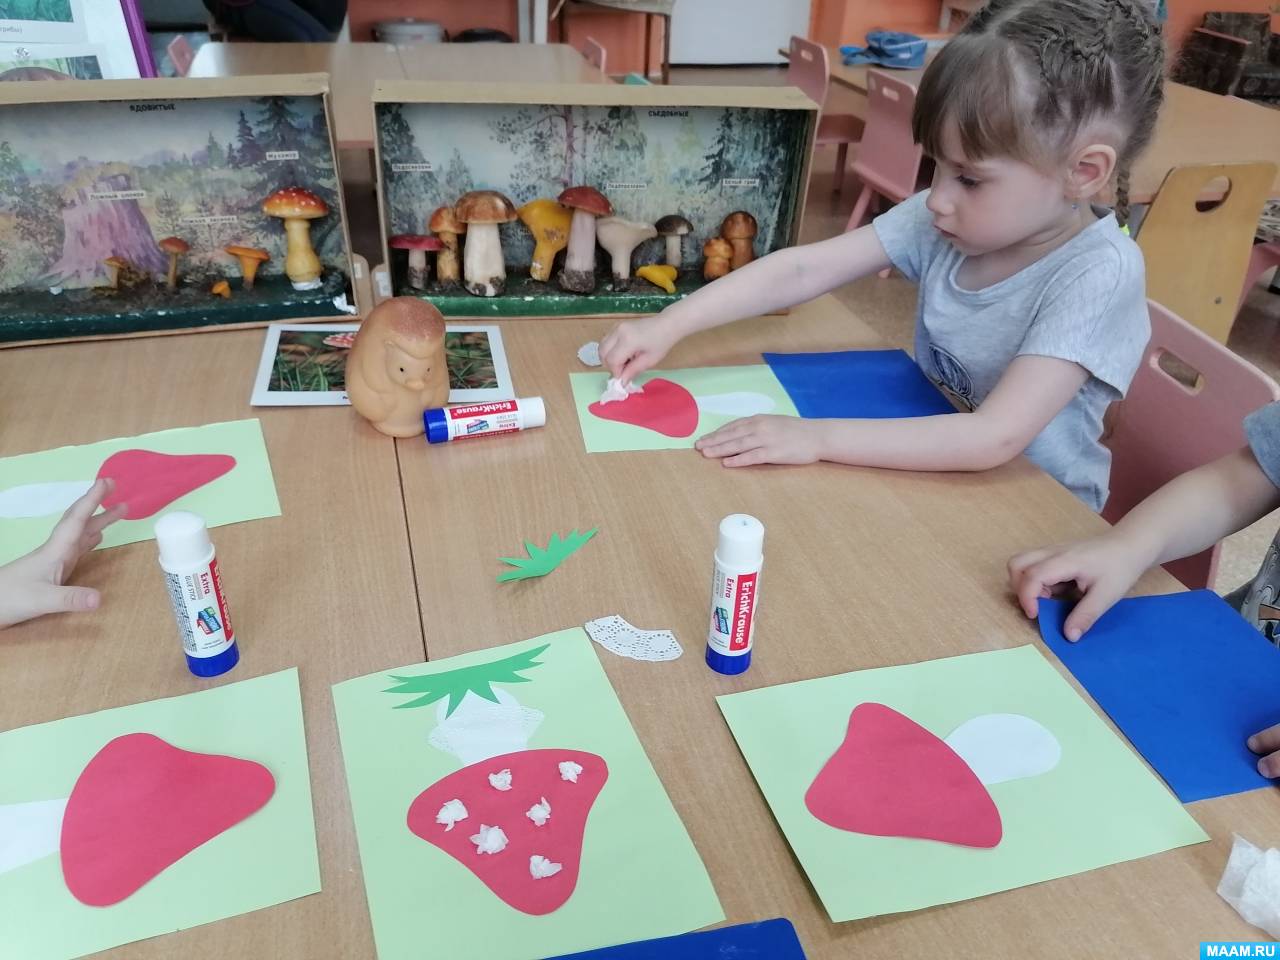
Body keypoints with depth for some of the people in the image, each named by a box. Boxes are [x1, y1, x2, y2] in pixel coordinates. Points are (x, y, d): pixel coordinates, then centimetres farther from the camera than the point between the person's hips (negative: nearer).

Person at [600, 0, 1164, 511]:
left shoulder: (1099, 276, -25)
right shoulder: (945, 219, -9)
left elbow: (996, 437, -33)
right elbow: (802, 269, -12)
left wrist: (817, 438, -37)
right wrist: (669, 326, -20)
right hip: (930, 475, 5)